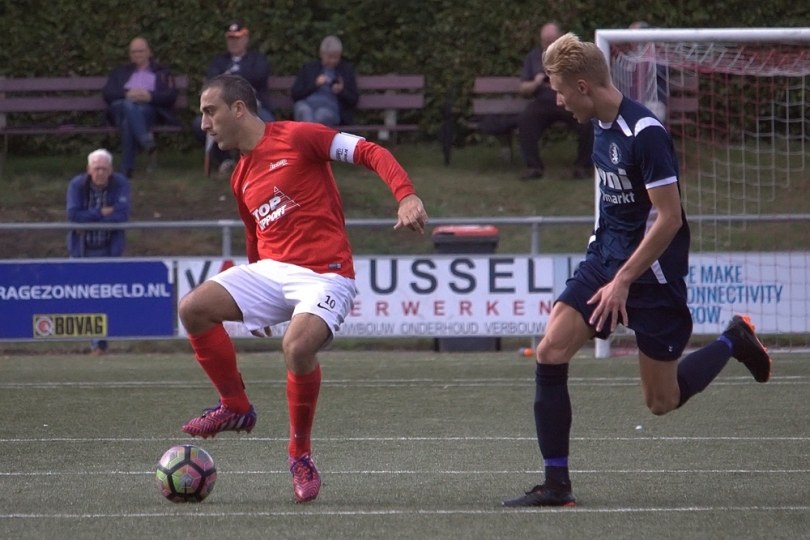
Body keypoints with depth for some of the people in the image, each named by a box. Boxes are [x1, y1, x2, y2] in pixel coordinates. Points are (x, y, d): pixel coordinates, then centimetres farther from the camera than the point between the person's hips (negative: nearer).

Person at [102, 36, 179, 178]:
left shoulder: (162, 73, 26)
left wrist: (150, 96, -12)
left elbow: (171, 96, 9)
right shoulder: (120, 72, 32)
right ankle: (145, 139, -55)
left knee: (128, 121, -39)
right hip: (122, 107, 2)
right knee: (128, 107, -39)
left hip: (150, 109, -2)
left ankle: (127, 168, -47)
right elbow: (107, 93, 14)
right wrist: (127, 95, -8)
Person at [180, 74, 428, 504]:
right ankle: (235, 407, 4)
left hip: (324, 273, -7)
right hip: (270, 271, 7)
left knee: (297, 346, -33)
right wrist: (255, 302, 32)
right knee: (193, 308, -13)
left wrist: (407, 196, -25)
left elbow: (370, 152, -10)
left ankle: (300, 454, -11)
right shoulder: (241, 178, 19)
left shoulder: (297, 137, -5)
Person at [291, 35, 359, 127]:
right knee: (303, 109, -37)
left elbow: (353, 101, 17)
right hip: (307, 104, 1)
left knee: (322, 113, -38)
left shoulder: (347, 69, 22)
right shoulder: (308, 68, 22)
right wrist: (315, 84, -2)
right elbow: (294, 94, 12)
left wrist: (341, 91, -4)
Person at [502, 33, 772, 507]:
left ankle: (733, 342, 28)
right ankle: (557, 484, -3)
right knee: (551, 352, -8)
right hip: (607, 255, 8)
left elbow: (669, 218, -23)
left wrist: (623, 280, -20)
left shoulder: (644, 132, -22)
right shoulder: (602, 125, 5)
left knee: (662, 401, 2)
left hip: (653, 270, -8)